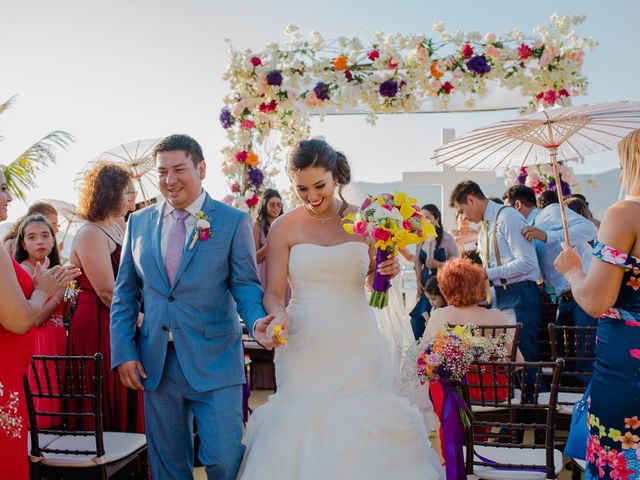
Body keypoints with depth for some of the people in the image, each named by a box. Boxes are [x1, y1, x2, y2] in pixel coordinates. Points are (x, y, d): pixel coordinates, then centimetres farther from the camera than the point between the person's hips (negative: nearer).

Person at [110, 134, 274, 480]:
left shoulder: (234, 222, -2)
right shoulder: (139, 222, 8)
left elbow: (245, 285, -4)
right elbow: (125, 295, 10)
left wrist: (256, 321, -24)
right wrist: (123, 353, 2)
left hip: (215, 362, -3)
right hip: (155, 364, 4)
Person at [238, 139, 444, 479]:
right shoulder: (284, 227, -2)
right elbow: (273, 291, -1)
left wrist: (386, 272, -8)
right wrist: (278, 316, -22)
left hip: (357, 345, 1)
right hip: (304, 346, -1)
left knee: (360, 421, 5)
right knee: (303, 422, 3)